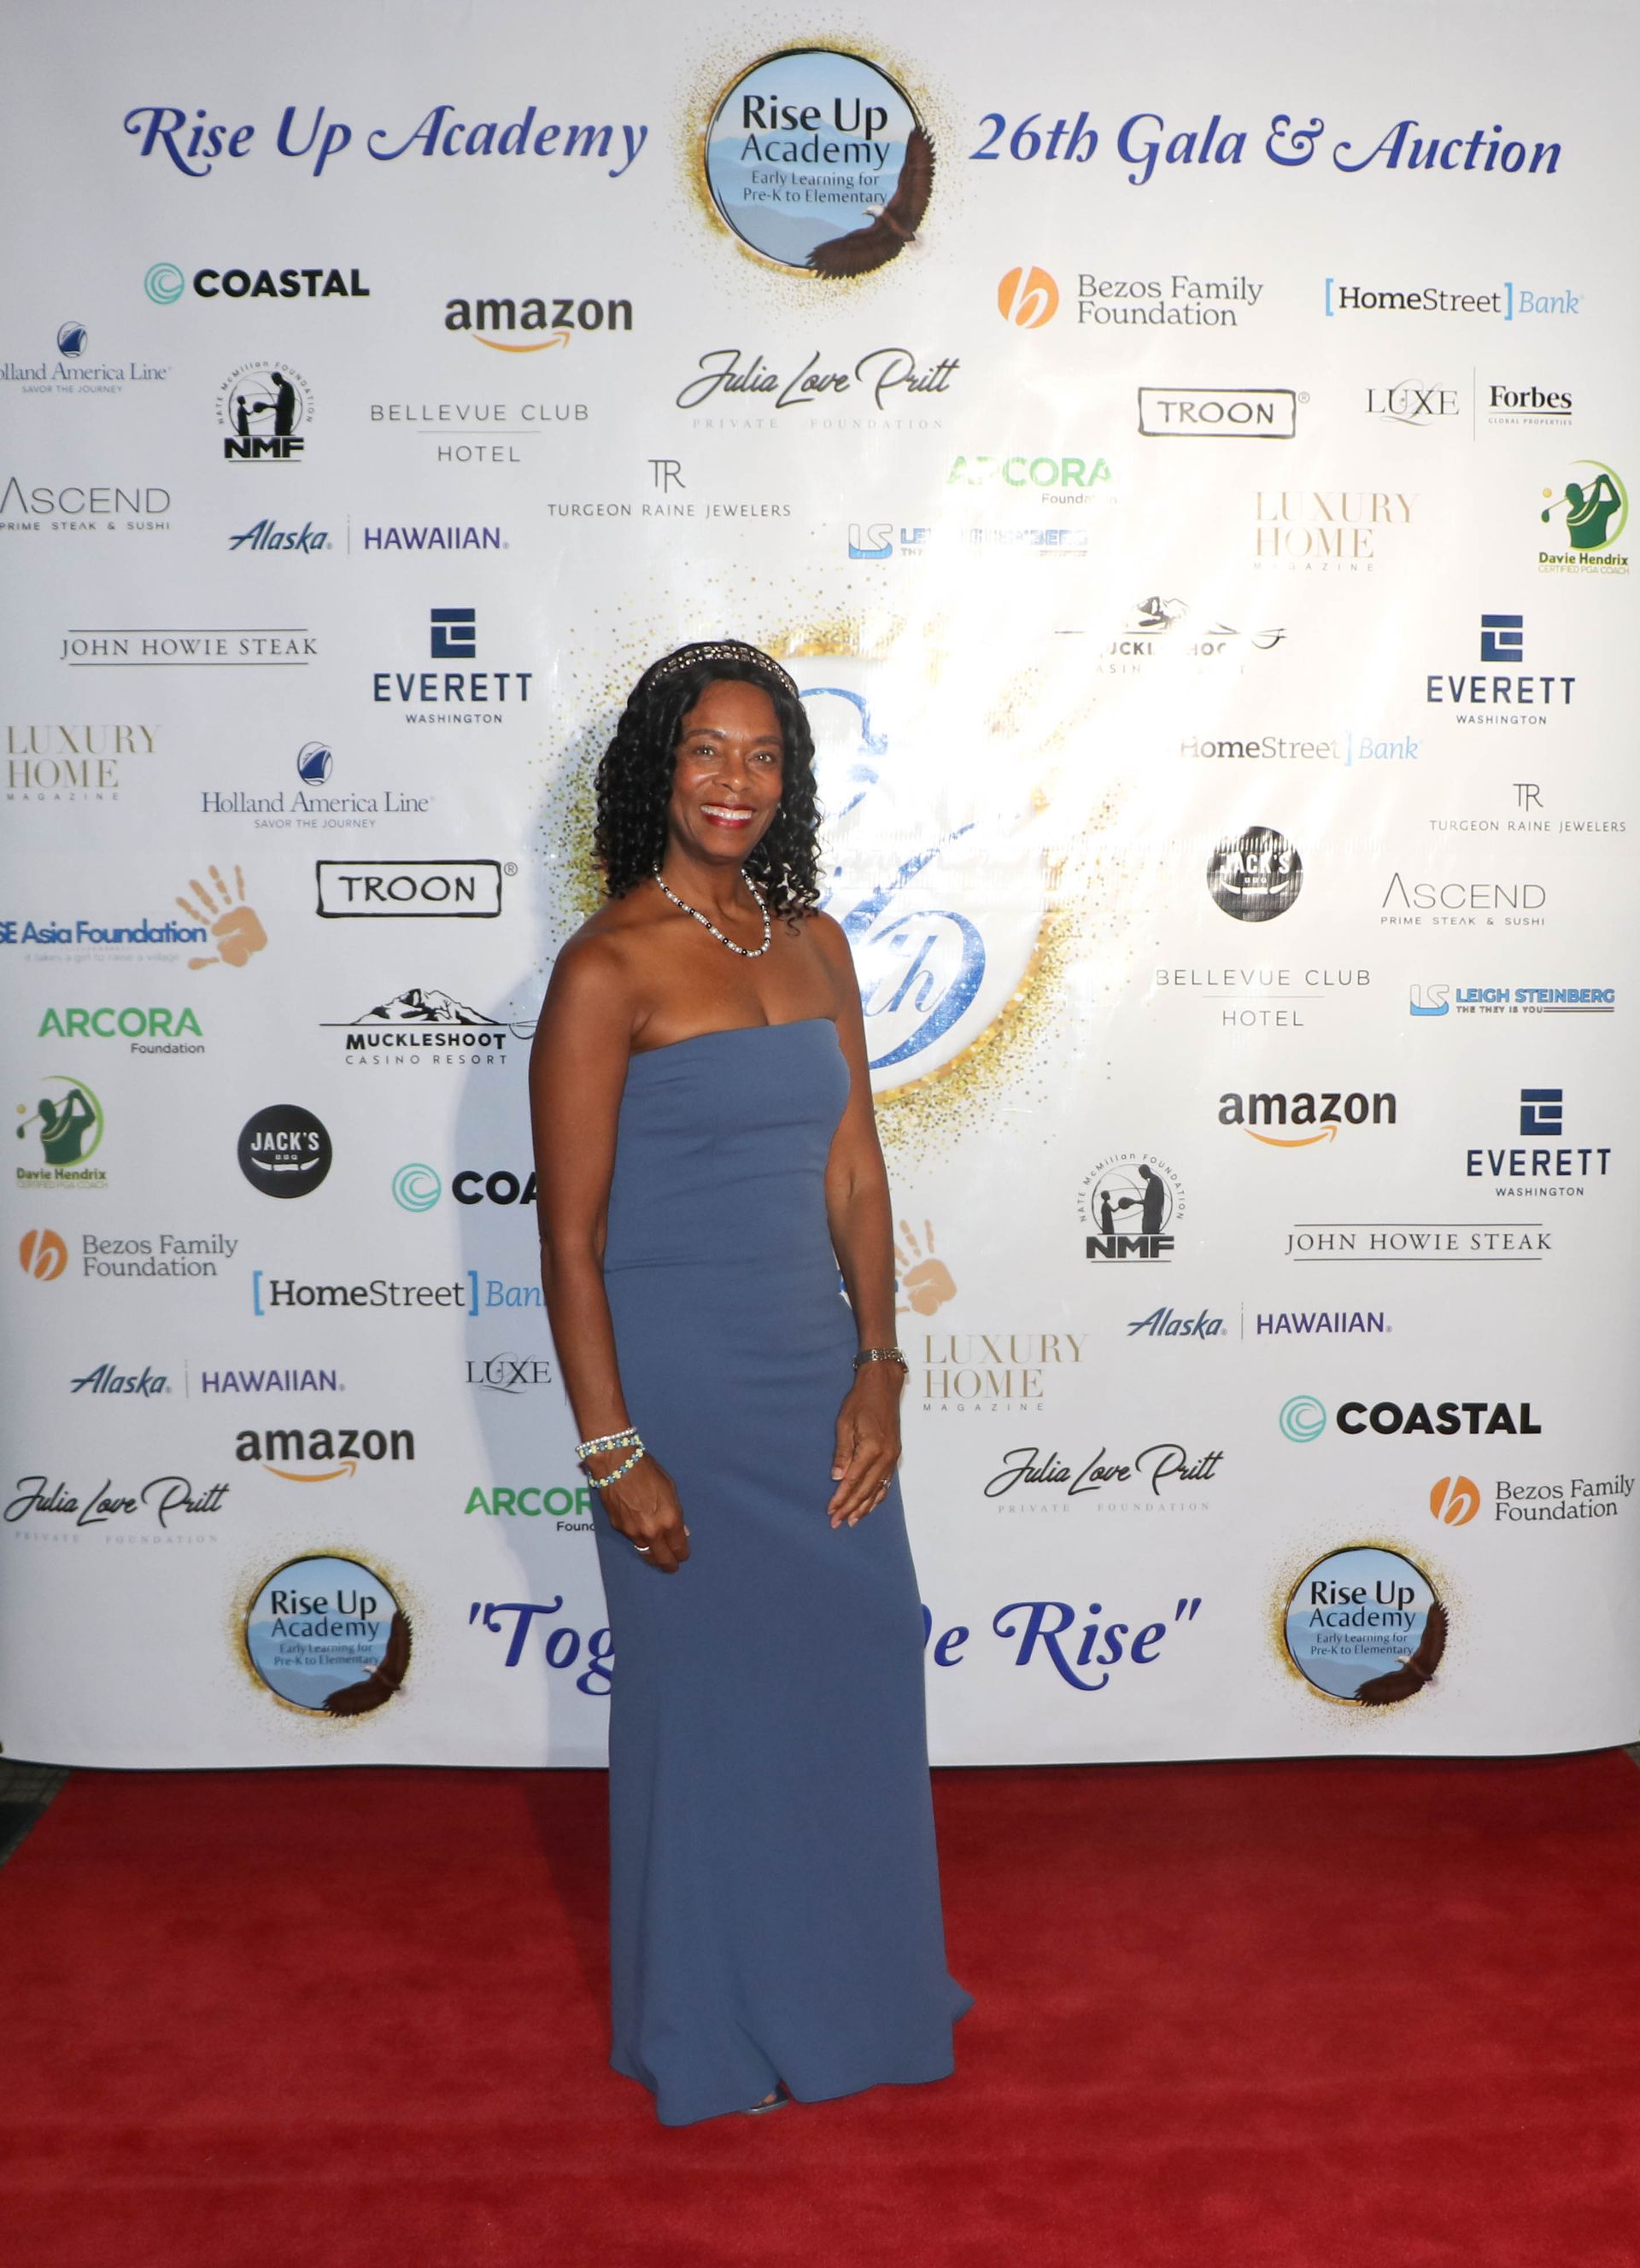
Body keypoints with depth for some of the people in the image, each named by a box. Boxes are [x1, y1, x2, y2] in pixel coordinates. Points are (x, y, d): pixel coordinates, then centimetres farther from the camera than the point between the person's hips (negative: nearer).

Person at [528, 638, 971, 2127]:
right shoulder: (610, 967, -12)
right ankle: (714, 2032, 33)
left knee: (856, 1668, 15)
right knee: (706, 1694, 9)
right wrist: (612, 1451, -15)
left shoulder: (814, 944, 7)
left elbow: (856, 1173, 7)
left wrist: (878, 1368, -1)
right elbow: (569, 1231, -13)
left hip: (816, 1375, 6)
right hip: (680, 1386, -6)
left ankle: (852, 1982, 40)